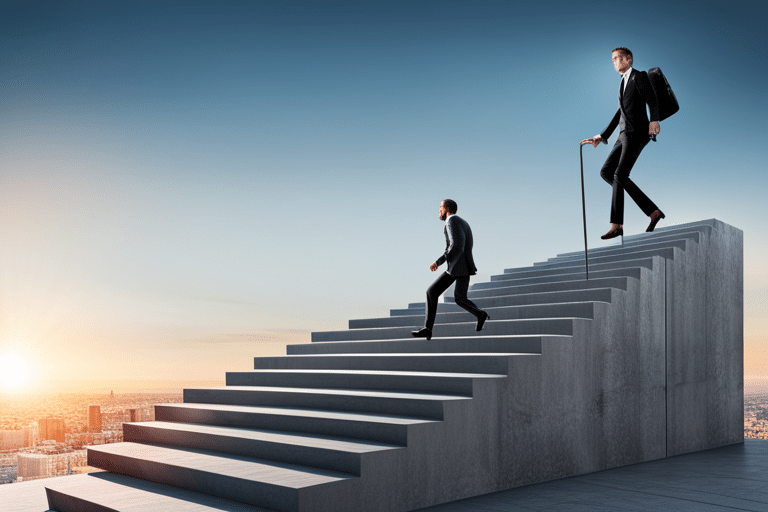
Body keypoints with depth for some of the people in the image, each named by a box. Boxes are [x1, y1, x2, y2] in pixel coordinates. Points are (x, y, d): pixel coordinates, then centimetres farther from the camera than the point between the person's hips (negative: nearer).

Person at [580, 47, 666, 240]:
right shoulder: (624, 84, 28)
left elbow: (652, 100, -10)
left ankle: (616, 225, -19)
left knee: (620, 175, -19)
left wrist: (654, 120, -28)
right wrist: (601, 137, 25)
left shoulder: (639, 76, 3)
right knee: (606, 172, -2)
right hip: (624, 135, 9)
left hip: (637, 132, -9)